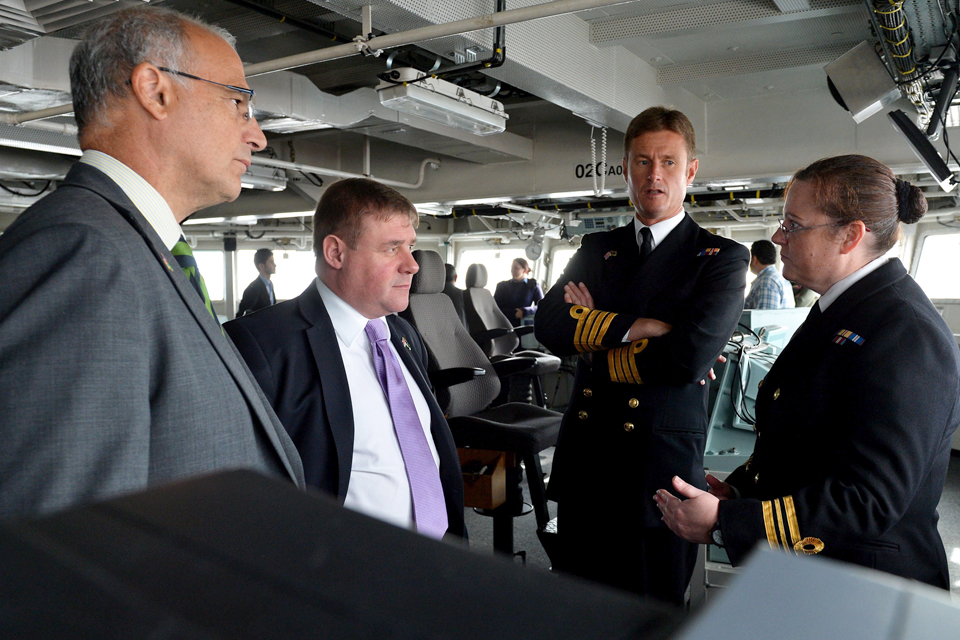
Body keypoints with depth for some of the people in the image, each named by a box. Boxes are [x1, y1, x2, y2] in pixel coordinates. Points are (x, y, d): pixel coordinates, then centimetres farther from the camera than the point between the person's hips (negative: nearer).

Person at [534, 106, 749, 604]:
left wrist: (592, 336, -8)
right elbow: (548, 325, -5)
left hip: (661, 469, -3)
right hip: (584, 463, 4)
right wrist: (634, 328, -17)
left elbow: (691, 355, -18)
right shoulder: (596, 249, 11)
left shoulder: (722, 258, -2)